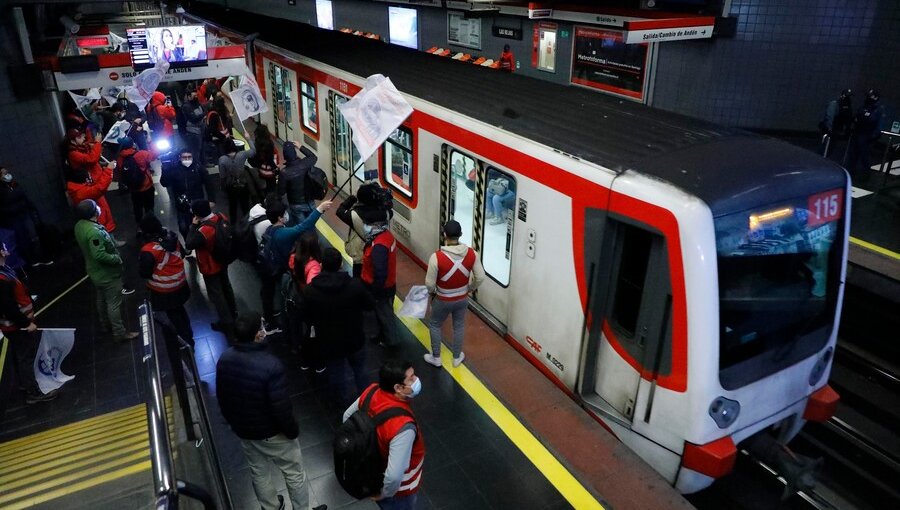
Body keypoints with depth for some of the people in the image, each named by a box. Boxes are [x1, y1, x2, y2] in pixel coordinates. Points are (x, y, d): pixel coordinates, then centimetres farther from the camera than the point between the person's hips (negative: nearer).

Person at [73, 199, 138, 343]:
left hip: (95, 272, 9)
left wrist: (112, 244, 11)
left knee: (102, 300, 26)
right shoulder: (94, 232, -34)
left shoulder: (79, 225, -5)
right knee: (114, 304, 5)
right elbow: (100, 255, -34)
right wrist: (118, 259, -19)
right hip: (107, 274, -9)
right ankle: (119, 333, 18)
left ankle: (105, 325, 44)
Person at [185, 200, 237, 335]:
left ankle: (226, 322, 26)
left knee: (216, 293, 11)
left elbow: (189, 244, -30)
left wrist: (193, 225, -25)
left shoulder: (204, 231, -39)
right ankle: (233, 312, 48)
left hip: (211, 267, -8)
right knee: (225, 285, 28)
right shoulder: (222, 217, -15)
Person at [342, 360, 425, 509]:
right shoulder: (402, 425, -43)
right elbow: (394, 476, -41)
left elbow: (348, 416, -3)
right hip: (397, 486, -6)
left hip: (375, 470, 6)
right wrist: (384, 494, -20)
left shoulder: (372, 392, -22)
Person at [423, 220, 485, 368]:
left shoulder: (437, 257, -29)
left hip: (443, 300, -3)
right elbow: (480, 277, -9)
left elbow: (429, 283, -19)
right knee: (459, 326, 26)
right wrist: (469, 289, 10)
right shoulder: (472, 254, -19)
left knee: (434, 325, 24)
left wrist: (432, 292, 3)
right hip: (462, 299, 3)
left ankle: (436, 358, 37)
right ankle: (457, 357, 42)